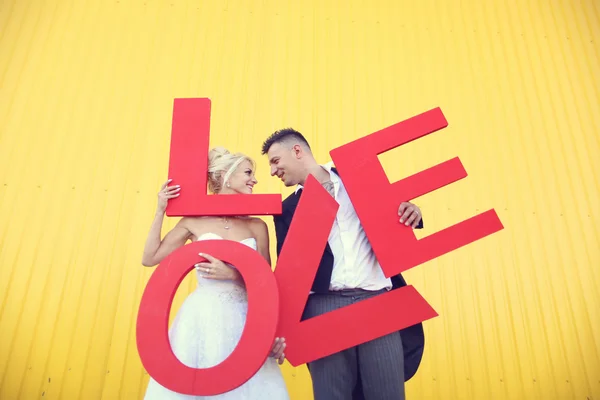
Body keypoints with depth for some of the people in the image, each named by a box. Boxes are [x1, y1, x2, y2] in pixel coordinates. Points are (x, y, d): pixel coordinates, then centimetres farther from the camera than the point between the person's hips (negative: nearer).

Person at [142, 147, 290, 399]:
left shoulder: (257, 226, 3)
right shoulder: (194, 221, 0)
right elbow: (150, 258, 5)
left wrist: (232, 274, -14)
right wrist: (160, 212, 1)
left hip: (243, 322, 2)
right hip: (202, 319, -1)